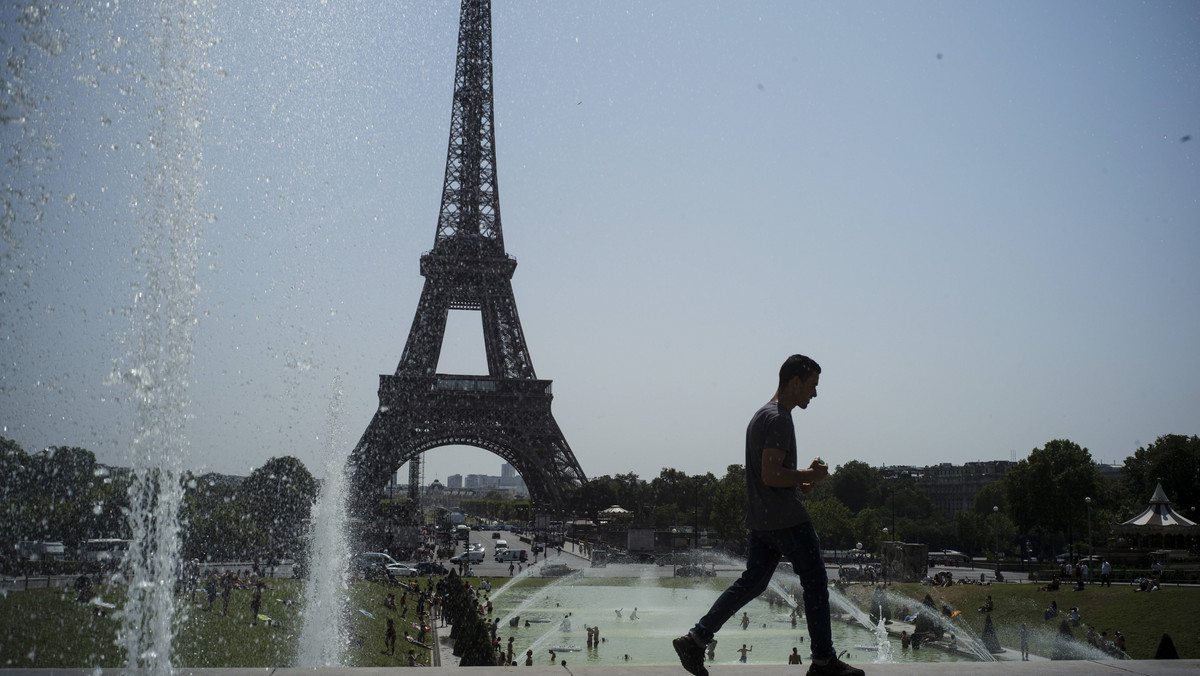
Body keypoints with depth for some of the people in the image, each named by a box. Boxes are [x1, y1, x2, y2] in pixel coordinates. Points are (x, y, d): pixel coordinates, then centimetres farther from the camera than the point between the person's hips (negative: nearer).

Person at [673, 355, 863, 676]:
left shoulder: (762, 415, 18)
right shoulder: (779, 419, -15)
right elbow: (771, 475, -22)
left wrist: (799, 480, 14)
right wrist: (809, 475, -10)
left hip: (761, 519, 10)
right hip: (787, 519, -10)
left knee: (751, 583, 11)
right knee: (815, 583, 0)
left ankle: (695, 639, 5)